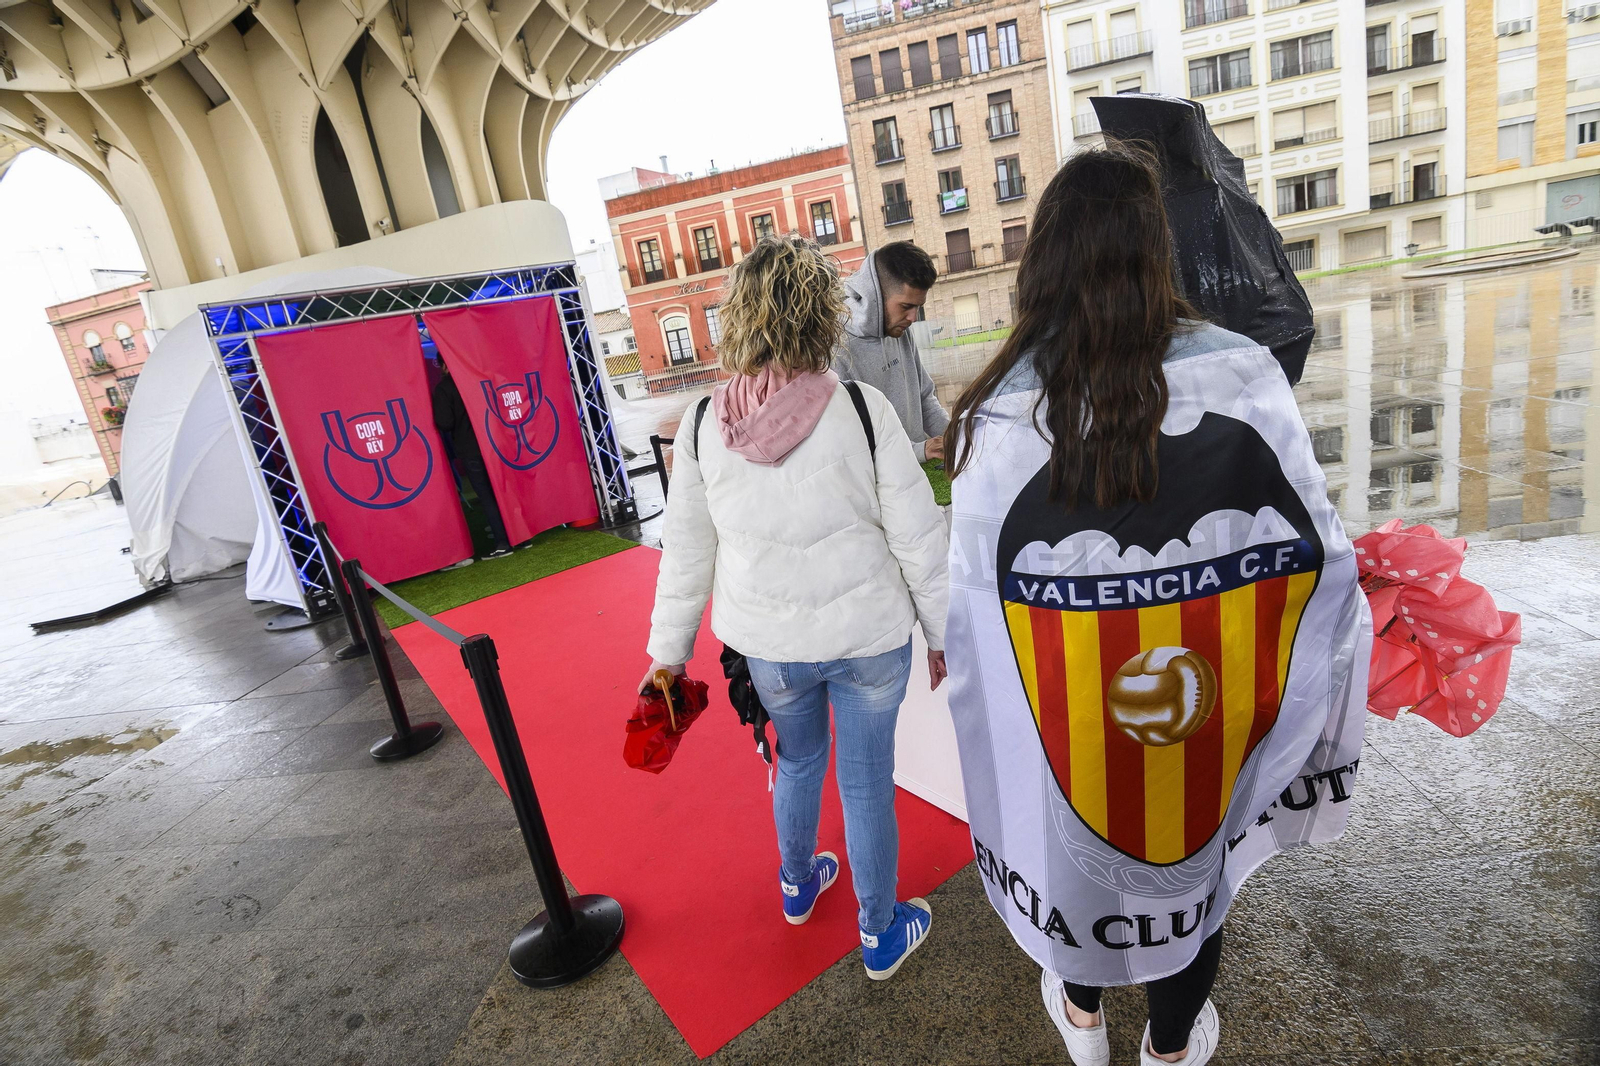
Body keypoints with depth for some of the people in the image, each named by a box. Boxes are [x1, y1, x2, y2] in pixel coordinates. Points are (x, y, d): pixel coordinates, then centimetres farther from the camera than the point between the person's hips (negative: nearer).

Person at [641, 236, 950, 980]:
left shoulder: (702, 426, -10)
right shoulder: (863, 410, -16)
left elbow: (685, 552, -2)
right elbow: (918, 539, -11)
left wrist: (667, 652, 11)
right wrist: (942, 632, 4)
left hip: (769, 644, 3)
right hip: (869, 635, -2)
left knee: (796, 758, 29)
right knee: (867, 783, 16)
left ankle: (797, 884, 53)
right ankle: (880, 934, 39)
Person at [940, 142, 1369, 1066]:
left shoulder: (999, 414, -20)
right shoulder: (1244, 376, -19)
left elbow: (974, 592, -15)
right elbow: (1320, 555, -10)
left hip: (1061, 718, 0)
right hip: (1213, 708, 1)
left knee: (1076, 832, 26)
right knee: (1191, 846, 26)